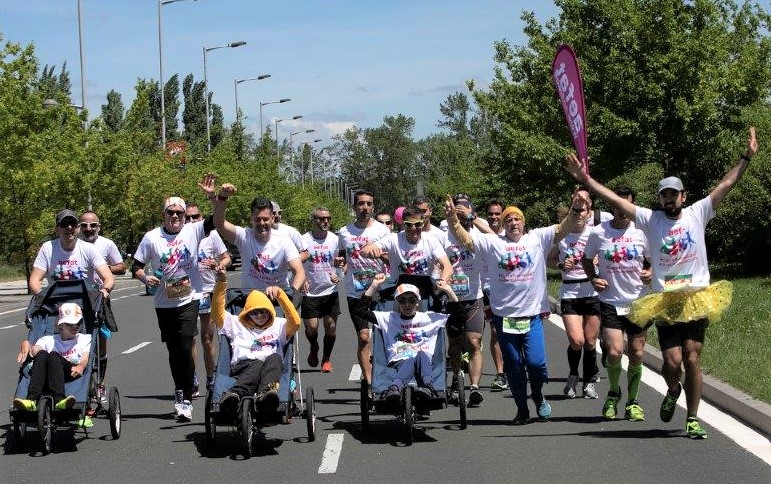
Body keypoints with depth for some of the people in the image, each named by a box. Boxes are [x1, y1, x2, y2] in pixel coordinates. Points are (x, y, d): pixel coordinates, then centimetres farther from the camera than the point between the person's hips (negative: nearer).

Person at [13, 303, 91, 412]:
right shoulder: (49, 340, 30)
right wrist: (26, 345, -17)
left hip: (72, 374, -2)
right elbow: (35, 349, 8)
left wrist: (81, 366, -18)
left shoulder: (85, 339, 28)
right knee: (41, 354, -30)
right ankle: (32, 400, -49)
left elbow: (85, 358, 7)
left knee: (53, 356, -32)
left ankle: (59, 400, -56)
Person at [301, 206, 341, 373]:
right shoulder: (304, 240, -6)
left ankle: (326, 359, 21)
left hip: (330, 290, 2)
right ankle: (314, 349, 29)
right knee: (311, 327, -4)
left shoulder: (335, 239, 2)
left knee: (331, 327, 1)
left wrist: (339, 275, -8)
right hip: (310, 292, -2)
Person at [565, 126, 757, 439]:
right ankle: (673, 391, 31)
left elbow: (727, 184, 3)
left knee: (692, 359, -4)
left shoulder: (697, 214, 5)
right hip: (664, 302, 0)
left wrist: (747, 157, -3)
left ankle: (692, 419, 6)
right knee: (672, 361, -5)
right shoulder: (650, 220, 4)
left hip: (697, 299, 0)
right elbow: (615, 200, -1)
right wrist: (586, 181, -8)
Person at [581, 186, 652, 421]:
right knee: (614, 352, -14)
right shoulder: (598, 232, -2)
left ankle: (632, 401, 22)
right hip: (610, 302, -1)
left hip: (638, 302, 1)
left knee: (637, 354, 4)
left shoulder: (641, 232, -1)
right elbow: (586, 259, 14)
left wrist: (650, 273, -9)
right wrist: (593, 278, -4)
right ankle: (613, 393, 14)